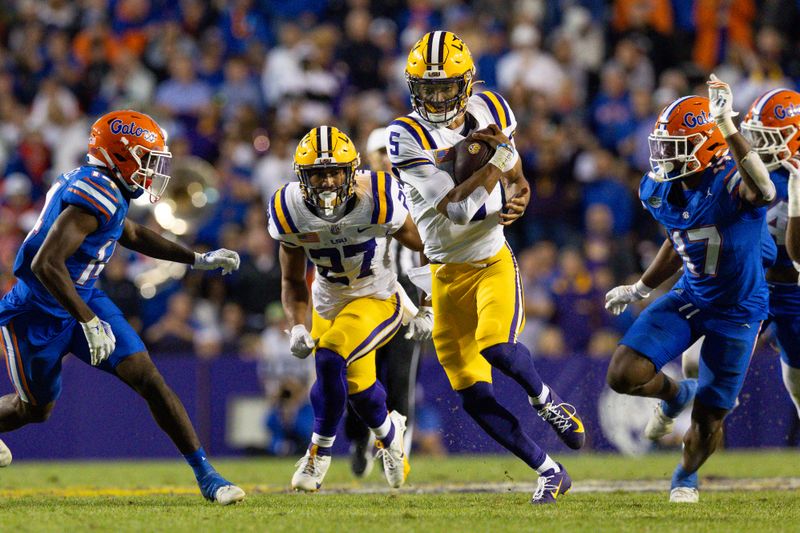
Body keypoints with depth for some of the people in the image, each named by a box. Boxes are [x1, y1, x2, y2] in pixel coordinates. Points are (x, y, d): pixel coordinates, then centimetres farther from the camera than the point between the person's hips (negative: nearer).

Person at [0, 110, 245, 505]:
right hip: (39, 314, -8)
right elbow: (46, 264, -36)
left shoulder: (108, 190, 3)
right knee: (34, 408, 11)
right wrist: (89, 323, -35)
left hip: (83, 300, 8)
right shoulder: (96, 196, -27)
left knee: (147, 377, -5)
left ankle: (204, 474, -5)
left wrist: (198, 260, 22)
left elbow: (132, 235, 24)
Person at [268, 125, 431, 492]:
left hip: (378, 299, -4)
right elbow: (293, 281, -2)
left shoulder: (377, 200, -27)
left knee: (330, 359, -27)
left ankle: (319, 451, -9)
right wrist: (297, 326, -18)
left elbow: (422, 246, -8)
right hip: (329, 302, 4)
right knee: (357, 387, 15)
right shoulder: (291, 211, -18)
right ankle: (389, 432, 51)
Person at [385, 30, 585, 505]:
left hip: (494, 260, 0)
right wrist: (497, 157, -26)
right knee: (474, 396, -2)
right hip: (448, 273, 0)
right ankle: (550, 472, 13)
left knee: (497, 346, -29)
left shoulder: (490, 113, -3)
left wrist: (515, 203, -10)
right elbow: (457, 208, -24)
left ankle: (546, 398, 2)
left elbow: (518, 182, 12)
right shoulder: (408, 137, -16)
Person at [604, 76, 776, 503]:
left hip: (737, 311, -5)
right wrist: (641, 289, 23)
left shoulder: (732, 182, -28)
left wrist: (728, 128, -63)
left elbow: (762, 190, -55)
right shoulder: (660, 191, -7)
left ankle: (686, 476, 39)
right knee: (623, 376, -11)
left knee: (708, 419, 5)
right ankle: (675, 394, 24)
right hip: (689, 297, 5)